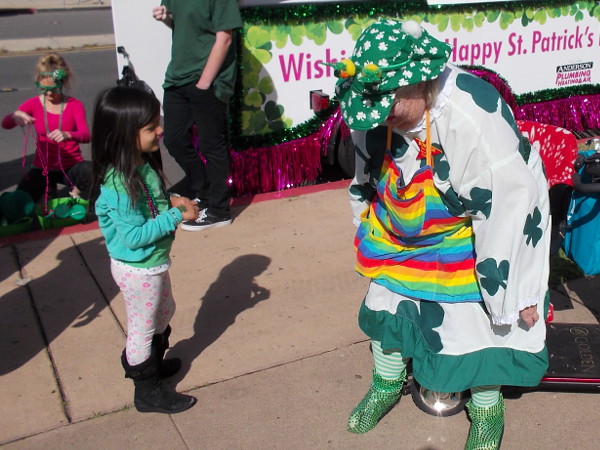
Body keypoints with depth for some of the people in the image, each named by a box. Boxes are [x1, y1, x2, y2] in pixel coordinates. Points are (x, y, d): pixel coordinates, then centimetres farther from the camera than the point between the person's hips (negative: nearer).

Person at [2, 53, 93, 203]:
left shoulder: (75, 105, -5)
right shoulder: (34, 103, 0)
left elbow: (86, 135, -21)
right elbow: (5, 124, -13)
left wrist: (67, 135, -44)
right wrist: (15, 116, -38)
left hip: (70, 167, -3)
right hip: (42, 168, 3)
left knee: (90, 170, -38)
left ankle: (77, 194, -4)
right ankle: (48, 188, 15)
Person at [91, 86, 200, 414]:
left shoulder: (144, 165, -3)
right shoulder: (119, 184, -30)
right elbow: (134, 236, -29)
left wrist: (173, 203, -5)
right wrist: (176, 216, -26)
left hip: (152, 263, 9)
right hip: (137, 269, -9)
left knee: (164, 313, 27)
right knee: (143, 328, 9)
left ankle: (152, 362, 51)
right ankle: (147, 392, 29)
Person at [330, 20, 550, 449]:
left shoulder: (473, 115, -35)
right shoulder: (378, 113, -16)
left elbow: (509, 203, -30)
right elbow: (366, 180, 3)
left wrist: (514, 292, -24)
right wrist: (369, 237, 15)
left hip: (469, 233, -5)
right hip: (400, 231, 6)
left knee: (477, 318, -3)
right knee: (385, 304, 13)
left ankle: (487, 409, 28)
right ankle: (387, 385, 42)